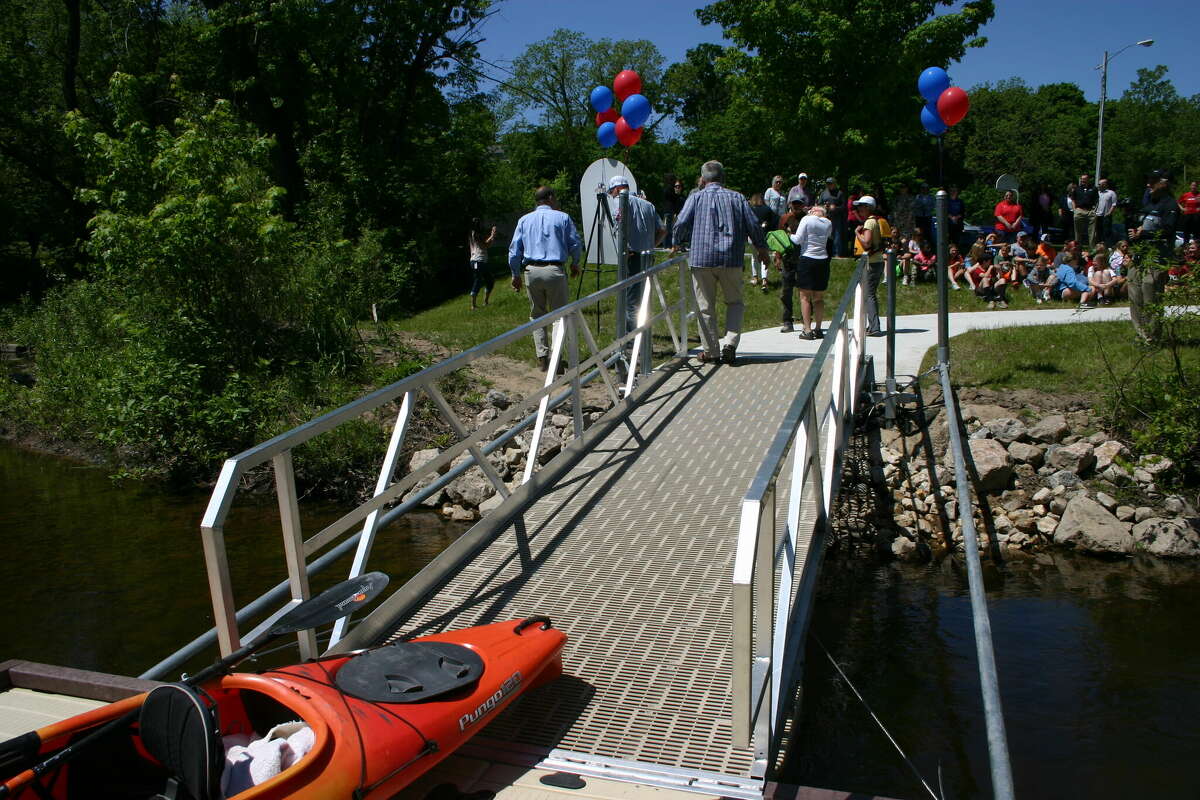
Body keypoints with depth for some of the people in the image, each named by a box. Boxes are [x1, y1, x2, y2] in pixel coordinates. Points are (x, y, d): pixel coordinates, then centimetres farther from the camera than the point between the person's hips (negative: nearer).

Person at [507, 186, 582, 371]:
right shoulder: (562, 218, 4)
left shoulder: (524, 220, 12)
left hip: (532, 271, 3)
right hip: (554, 270, -3)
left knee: (537, 315, 12)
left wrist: (516, 275, 17)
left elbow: (514, 249, 9)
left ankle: (542, 356, 7)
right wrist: (575, 264, 24)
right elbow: (575, 244, 6)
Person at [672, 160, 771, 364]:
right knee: (735, 302, 16)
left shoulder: (696, 197, 2)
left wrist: (677, 244, 13)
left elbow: (681, 224, -7)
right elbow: (754, 225, 5)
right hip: (731, 260, 1)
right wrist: (762, 249, 20)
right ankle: (730, 343, -2)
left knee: (705, 307, 7)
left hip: (701, 258, -1)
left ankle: (711, 352, 11)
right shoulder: (737, 198, 7)